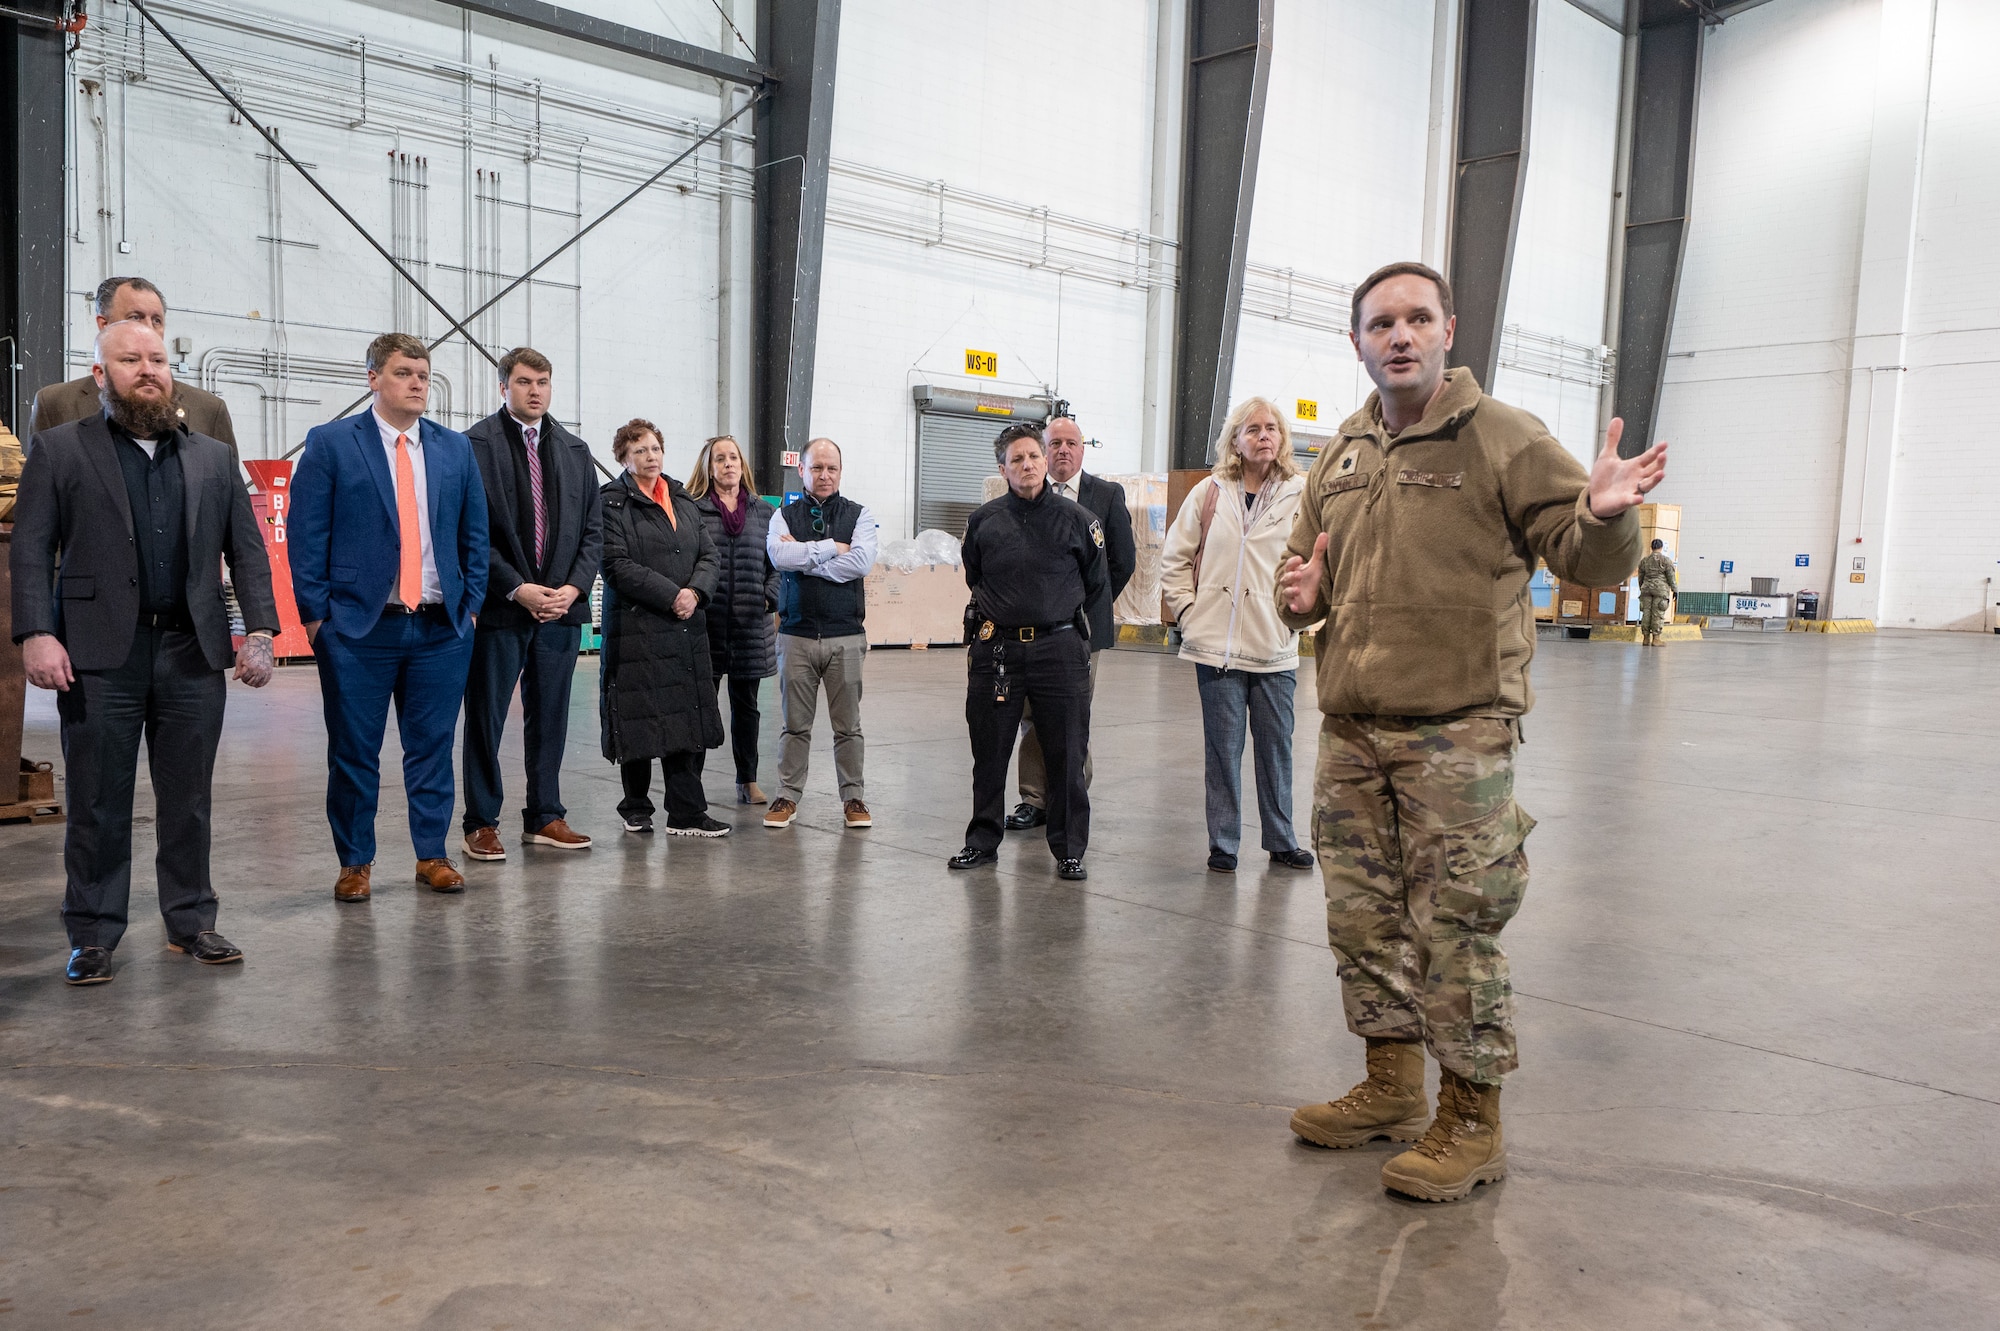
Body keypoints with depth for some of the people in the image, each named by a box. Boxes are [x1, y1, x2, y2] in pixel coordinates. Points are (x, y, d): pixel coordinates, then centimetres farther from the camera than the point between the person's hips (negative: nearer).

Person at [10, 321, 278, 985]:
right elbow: (32, 551, 1)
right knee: (97, 803, 4)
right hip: (99, 654, -2)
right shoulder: (59, 449, 7)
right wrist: (36, 634, -11)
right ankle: (93, 932, 15)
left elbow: (247, 551, 12)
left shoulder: (213, 457, 15)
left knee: (188, 798, 8)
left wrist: (260, 631, 2)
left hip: (194, 653, 2)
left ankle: (191, 920, 19)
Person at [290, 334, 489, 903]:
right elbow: (306, 535, -1)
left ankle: (432, 856, 19)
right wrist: (316, 613, -7)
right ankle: (354, 863, 18)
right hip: (358, 626, -2)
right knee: (354, 751, 5)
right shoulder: (330, 443, 1)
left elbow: (475, 534, 13)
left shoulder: (456, 448, 11)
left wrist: (472, 603, 5)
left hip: (442, 627, 3)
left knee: (432, 748, 8)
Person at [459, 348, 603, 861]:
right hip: (499, 607, -4)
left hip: (562, 605, 4)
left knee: (549, 717, 11)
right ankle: (482, 824, 14)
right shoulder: (476, 445, -2)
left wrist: (573, 588, -3)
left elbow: (593, 529, 11)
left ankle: (545, 817, 21)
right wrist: (517, 589, -14)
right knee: (486, 719, 4)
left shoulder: (575, 452, 13)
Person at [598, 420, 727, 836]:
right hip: (636, 627, -5)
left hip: (687, 629, 5)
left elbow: (709, 555, 12)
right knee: (639, 721, 2)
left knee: (687, 723, 2)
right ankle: (636, 808, 19)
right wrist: (671, 596, -16)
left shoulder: (684, 501, 16)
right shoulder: (613, 502, -3)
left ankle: (687, 814, 6)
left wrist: (695, 591, -8)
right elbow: (618, 566, -12)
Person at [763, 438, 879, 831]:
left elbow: (862, 562, -13)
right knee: (795, 724, 7)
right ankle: (787, 796, 17)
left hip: (845, 636, 0)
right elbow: (779, 556, -13)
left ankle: (853, 798, 16)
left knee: (848, 725, 6)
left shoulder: (859, 515, 5)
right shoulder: (785, 516, 8)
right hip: (796, 635, 1)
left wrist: (804, 557, -10)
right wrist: (831, 547, -11)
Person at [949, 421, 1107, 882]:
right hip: (995, 650, 2)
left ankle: (1069, 850, 13)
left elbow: (1096, 582, 14)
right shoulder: (983, 520, 4)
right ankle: (983, 840, 23)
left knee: (1066, 755, 2)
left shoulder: (1076, 518, 1)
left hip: (1059, 649, -1)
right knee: (989, 752, 9)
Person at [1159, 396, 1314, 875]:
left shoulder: (1302, 495, 1)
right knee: (1222, 748, 5)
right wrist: (1189, 612, 2)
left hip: (1275, 650, 0)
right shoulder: (1209, 494, 5)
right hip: (1216, 646, 0)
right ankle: (1223, 843, 16)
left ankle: (1281, 841, 23)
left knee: (1276, 747, 8)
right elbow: (1174, 560, 10)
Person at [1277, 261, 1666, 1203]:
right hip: (1352, 728, 7)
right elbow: (1303, 558, 25)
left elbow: (1589, 560, -6)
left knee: (1455, 928, -2)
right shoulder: (1340, 456, 13)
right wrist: (1299, 593, 1)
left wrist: (1602, 514, -28)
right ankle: (1391, 1089, 31)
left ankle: (1471, 1123, 14)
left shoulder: (1502, 439, -4)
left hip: (1457, 729, -6)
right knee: (1363, 917, 14)